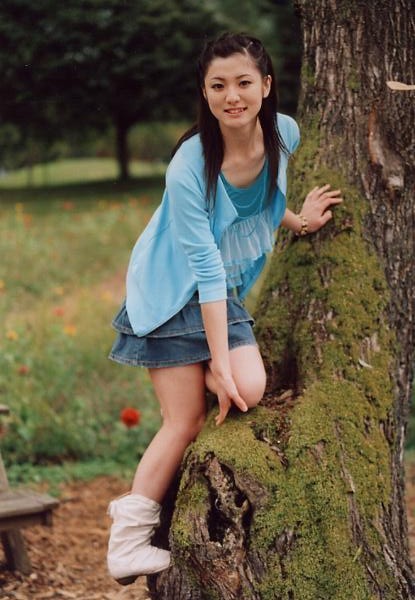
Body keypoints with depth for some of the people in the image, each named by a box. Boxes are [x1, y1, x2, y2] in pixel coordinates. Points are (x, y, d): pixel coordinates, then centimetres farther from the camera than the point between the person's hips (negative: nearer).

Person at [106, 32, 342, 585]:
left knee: (250, 390, -15)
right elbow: (206, 269, -25)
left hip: (226, 292, 6)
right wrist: (219, 362, -24)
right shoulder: (189, 167, -26)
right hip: (173, 291, -5)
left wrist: (298, 221, -8)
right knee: (187, 419, -9)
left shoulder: (285, 133, -9)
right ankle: (129, 539, 4)